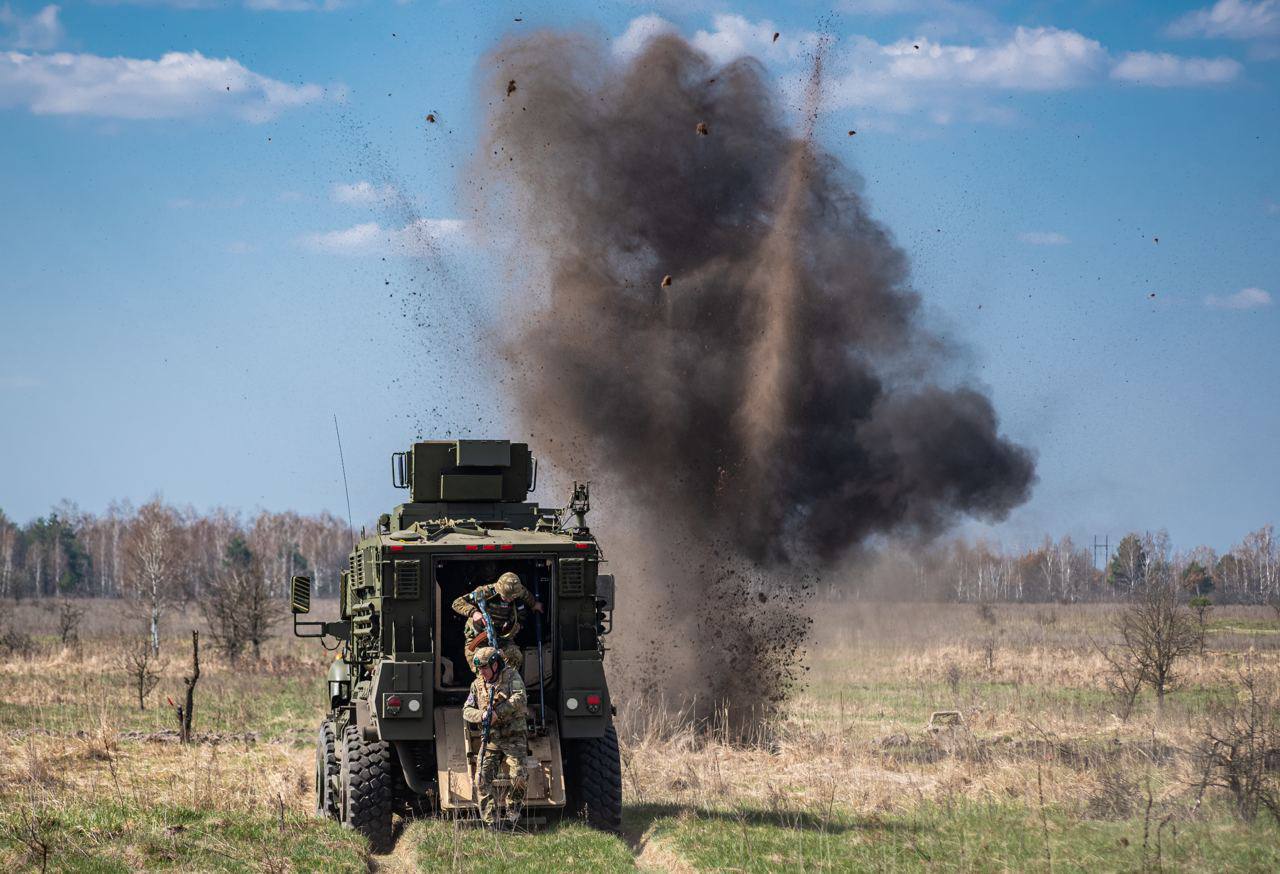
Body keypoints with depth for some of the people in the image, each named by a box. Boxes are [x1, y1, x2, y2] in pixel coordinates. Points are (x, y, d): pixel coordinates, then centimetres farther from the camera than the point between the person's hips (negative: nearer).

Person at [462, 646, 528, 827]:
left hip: (513, 739, -3)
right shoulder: (477, 684, 11)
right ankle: (491, 822, -13)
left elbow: (521, 700, -16)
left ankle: (511, 817, 0)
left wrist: (498, 712, -23)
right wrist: (481, 715, -13)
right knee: (482, 778, -13)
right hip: (491, 741, 3)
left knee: (518, 778, -18)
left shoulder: (511, 676, -1)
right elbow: (466, 711, 9)